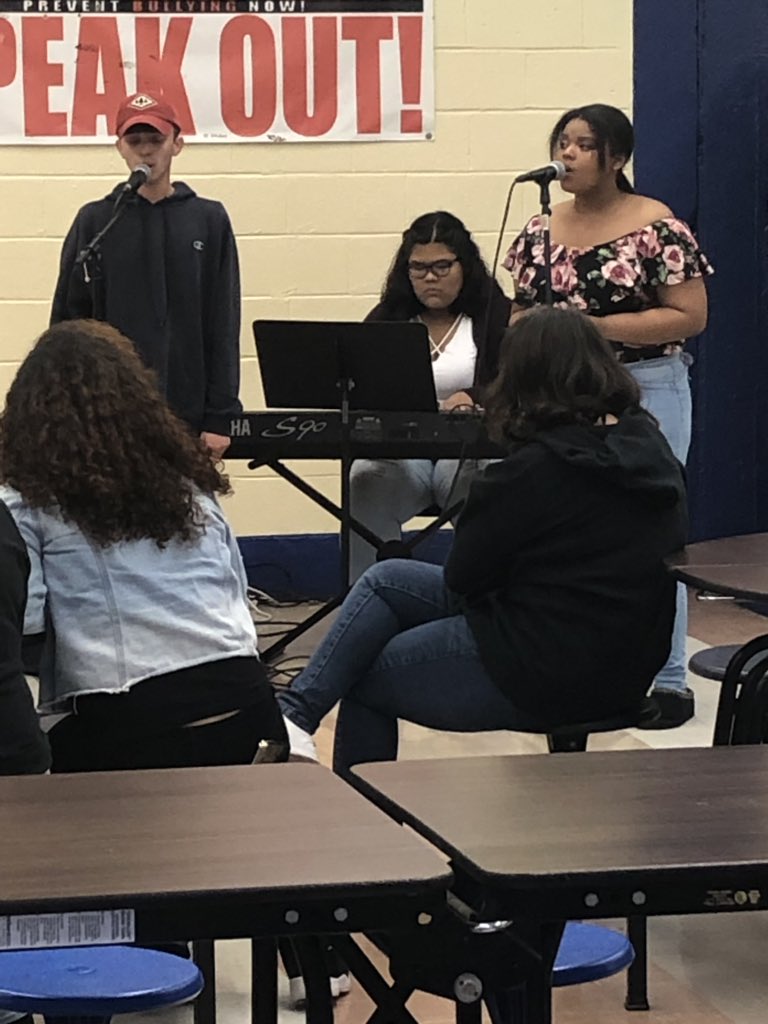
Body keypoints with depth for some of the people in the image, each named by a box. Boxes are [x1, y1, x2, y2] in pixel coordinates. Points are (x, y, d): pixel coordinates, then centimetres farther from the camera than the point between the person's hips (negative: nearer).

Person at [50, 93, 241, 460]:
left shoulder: (209, 221, 5)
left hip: (187, 413, 0)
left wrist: (220, 417, -3)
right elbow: (67, 320, 6)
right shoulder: (94, 221, 5)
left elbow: (223, 326, 3)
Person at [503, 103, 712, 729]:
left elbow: (690, 316, -13)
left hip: (645, 393, -6)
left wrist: (596, 328, -19)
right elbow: (520, 314, 17)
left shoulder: (657, 229, -10)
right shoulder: (540, 232, 8)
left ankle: (669, 680, 8)